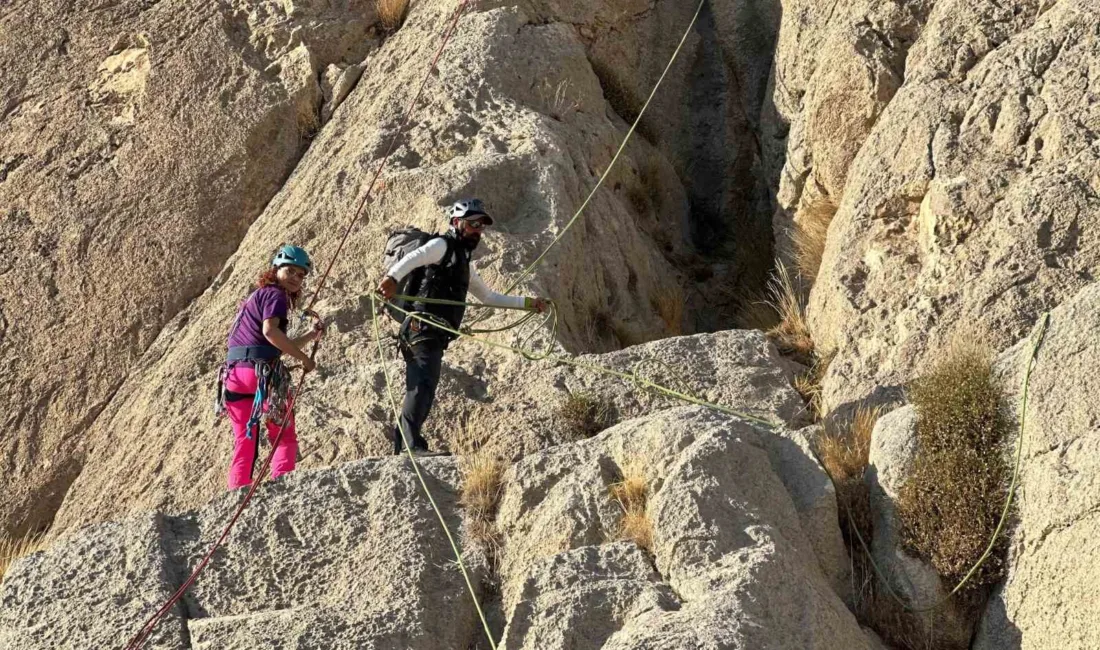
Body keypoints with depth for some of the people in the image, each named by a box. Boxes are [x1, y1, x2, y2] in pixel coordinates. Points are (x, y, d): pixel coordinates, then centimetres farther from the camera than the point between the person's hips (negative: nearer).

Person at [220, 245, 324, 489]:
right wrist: (303, 357, -13)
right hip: (261, 371, -8)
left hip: (233, 374, 8)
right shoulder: (275, 295, -1)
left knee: (244, 443, 9)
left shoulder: (257, 295, 28)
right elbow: (270, 332, -19)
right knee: (285, 437, 1)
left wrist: (311, 336, 24)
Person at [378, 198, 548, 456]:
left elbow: (488, 296, 43)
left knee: (416, 394, 5)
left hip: (435, 335, 10)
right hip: (424, 327, -10)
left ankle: (399, 449, 5)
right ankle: (412, 443, -35)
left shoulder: (464, 262, 33)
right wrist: (392, 277, -39)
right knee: (425, 384, -24)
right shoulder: (442, 246, 3)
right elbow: (413, 258, -18)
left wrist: (527, 303, 40)